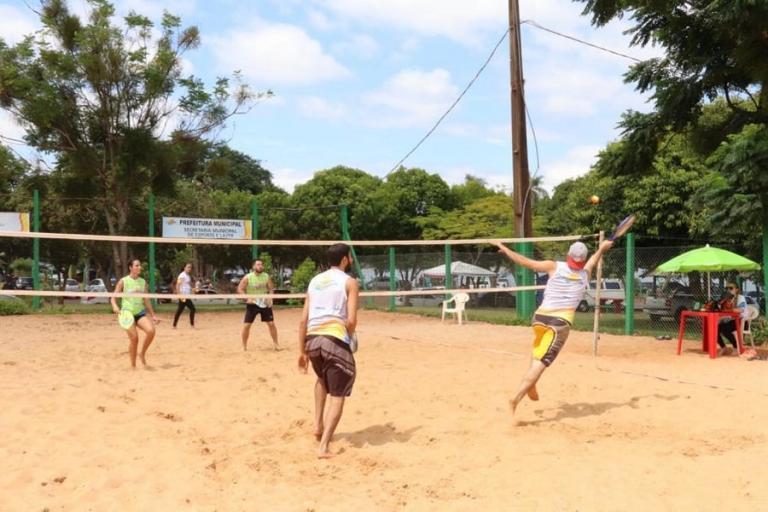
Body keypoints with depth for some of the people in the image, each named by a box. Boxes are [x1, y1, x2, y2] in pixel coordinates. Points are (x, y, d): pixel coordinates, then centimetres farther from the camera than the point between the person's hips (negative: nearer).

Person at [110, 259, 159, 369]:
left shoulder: (143, 282, 9)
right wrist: (115, 306, -25)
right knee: (134, 338, -12)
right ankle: (133, 365, 5)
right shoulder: (123, 281, -3)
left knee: (151, 330, -21)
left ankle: (143, 354, 2)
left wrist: (153, 315, 12)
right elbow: (113, 297, -4)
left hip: (140, 312, 3)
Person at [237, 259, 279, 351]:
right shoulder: (248, 277, -11)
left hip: (265, 303, 2)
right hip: (252, 304, -2)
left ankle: (276, 344, 15)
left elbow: (271, 288, 6)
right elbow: (240, 289, -8)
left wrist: (270, 298, -12)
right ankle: (244, 346, 11)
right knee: (246, 325, -4)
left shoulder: (266, 276, -2)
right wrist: (247, 298, -20)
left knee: (271, 323, 1)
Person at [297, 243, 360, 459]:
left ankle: (318, 425, 27)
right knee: (337, 394, 4)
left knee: (323, 380, 34)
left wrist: (301, 350, 18)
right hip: (334, 339, -6)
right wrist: (349, 337, 12)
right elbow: (351, 320, -8)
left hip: (312, 339, 6)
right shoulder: (349, 282, 2)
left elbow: (303, 320, 13)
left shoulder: (315, 281, 18)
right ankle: (324, 446, -4)